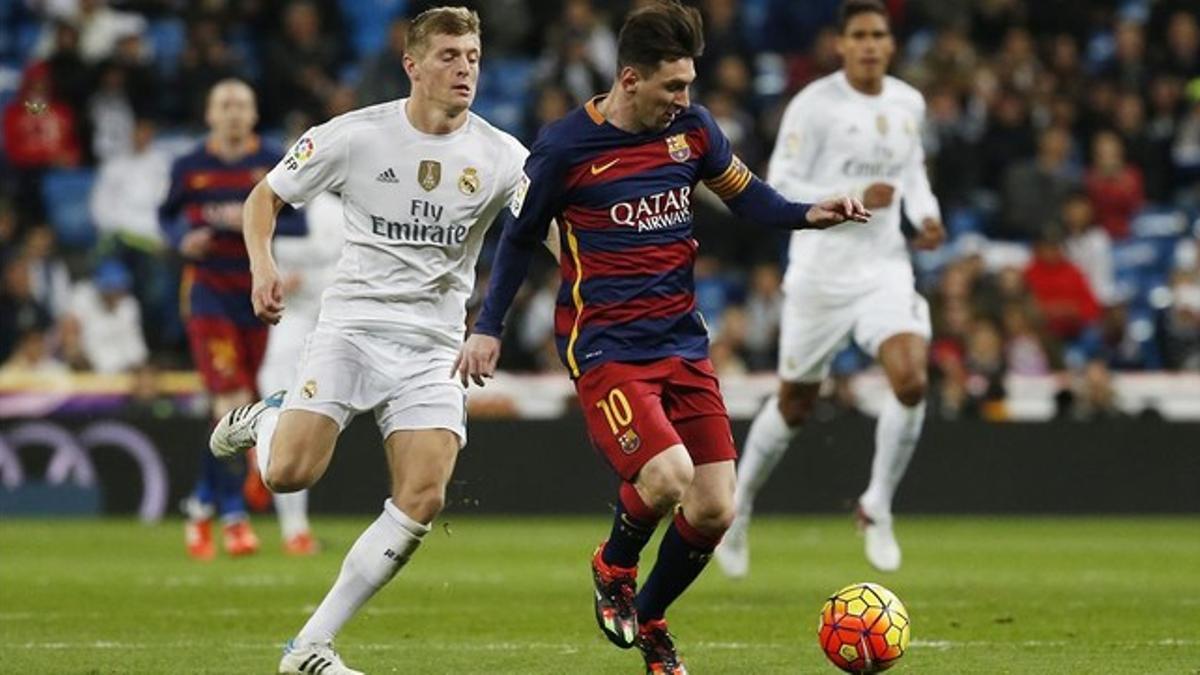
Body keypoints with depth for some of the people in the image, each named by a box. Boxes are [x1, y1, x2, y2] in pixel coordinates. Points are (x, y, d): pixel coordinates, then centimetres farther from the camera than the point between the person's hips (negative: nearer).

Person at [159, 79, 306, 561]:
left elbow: (303, 223, -2)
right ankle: (234, 518, -10)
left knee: (240, 407, 7)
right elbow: (168, 215, 17)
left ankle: (202, 505, 26)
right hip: (209, 291, -2)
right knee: (232, 401, -15)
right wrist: (182, 241, -5)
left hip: (260, 294, 2)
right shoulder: (189, 168, 3)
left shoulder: (276, 166, 2)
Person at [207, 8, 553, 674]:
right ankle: (263, 420, 20)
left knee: (422, 501, -12)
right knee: (290, 473, -19)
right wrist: (263, 265, -12)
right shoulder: (354, 136, -5)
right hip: (352, 323, -2)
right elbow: (264, 197, 6)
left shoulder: (500, 156, -2)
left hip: (433, 345, 2)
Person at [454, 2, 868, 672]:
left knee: (715, 509, -3)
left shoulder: (693, 128, 2)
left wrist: (810, 214, -4)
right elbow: (521, 237, 5)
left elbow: (746, 195, 14)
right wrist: (489, 328, 6)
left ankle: (648, 620, 24)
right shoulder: (565, 147, -9)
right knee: (667, 475, -25)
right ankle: (613, 568, 9)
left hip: (683, 340, 5)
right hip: (605, 345, -5)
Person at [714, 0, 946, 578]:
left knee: (911, 381, -19)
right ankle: (739, 509, 32)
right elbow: (779, 185, -14)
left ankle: (877, 507, 0)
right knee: (795, 406, 7)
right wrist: (853, 199, -24)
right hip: (821, 271, -4)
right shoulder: (814, 105, -12)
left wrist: (925, 213, 4)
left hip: (885, 269, 4)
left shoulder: (909, 104, 6)